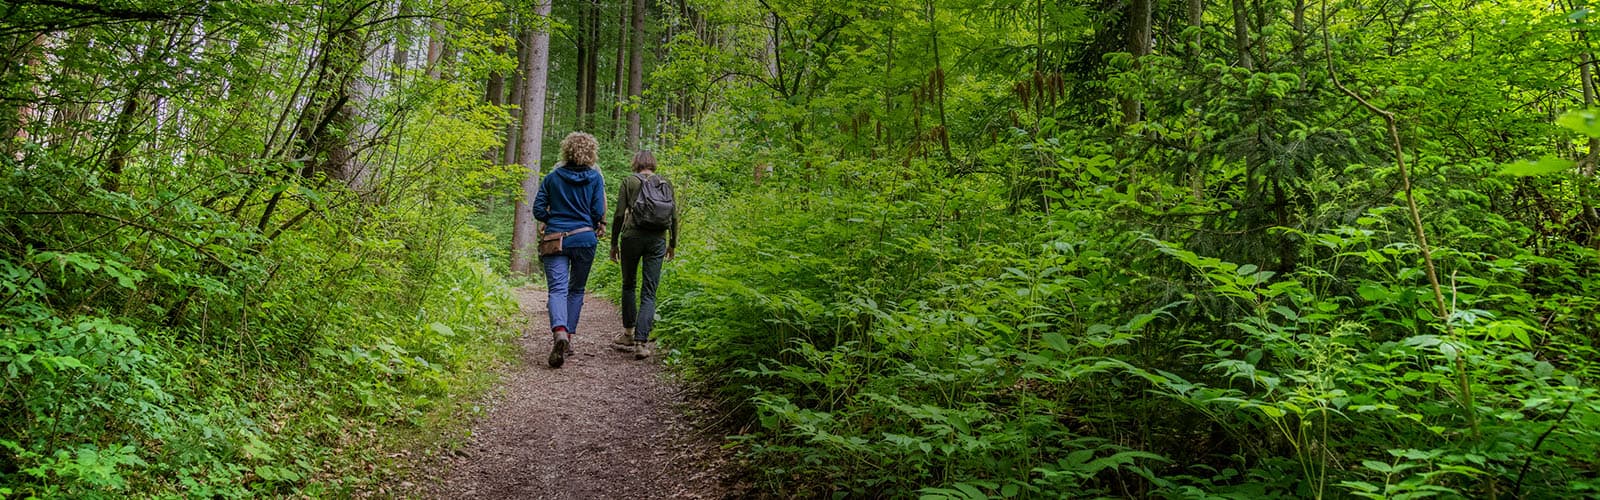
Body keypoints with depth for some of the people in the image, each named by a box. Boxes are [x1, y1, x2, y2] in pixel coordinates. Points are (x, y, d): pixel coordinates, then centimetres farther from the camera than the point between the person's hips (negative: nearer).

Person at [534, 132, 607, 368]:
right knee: (576, 289, 16)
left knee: (558, 289, -8)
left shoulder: (553, 177, 4)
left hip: (556, 239, 0)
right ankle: (568, 337, 15)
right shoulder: (595, 178, 0)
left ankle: (559, 332, -32)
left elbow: (538, 210, 3)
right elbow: (598, 212, -3)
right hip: (584, 239, 0)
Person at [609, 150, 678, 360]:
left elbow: (619, 214, -2)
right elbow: (674, 216, 8)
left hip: (632, 236, -1)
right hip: (658, 240, 2)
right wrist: (673, 243, 19)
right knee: (649, 293, 1)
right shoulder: (666, 183, 9)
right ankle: (641, 342, -10)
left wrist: (613, 242, 6)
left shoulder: (629, 182, 2)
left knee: (628, 285, 19)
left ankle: (629, 334, 26)